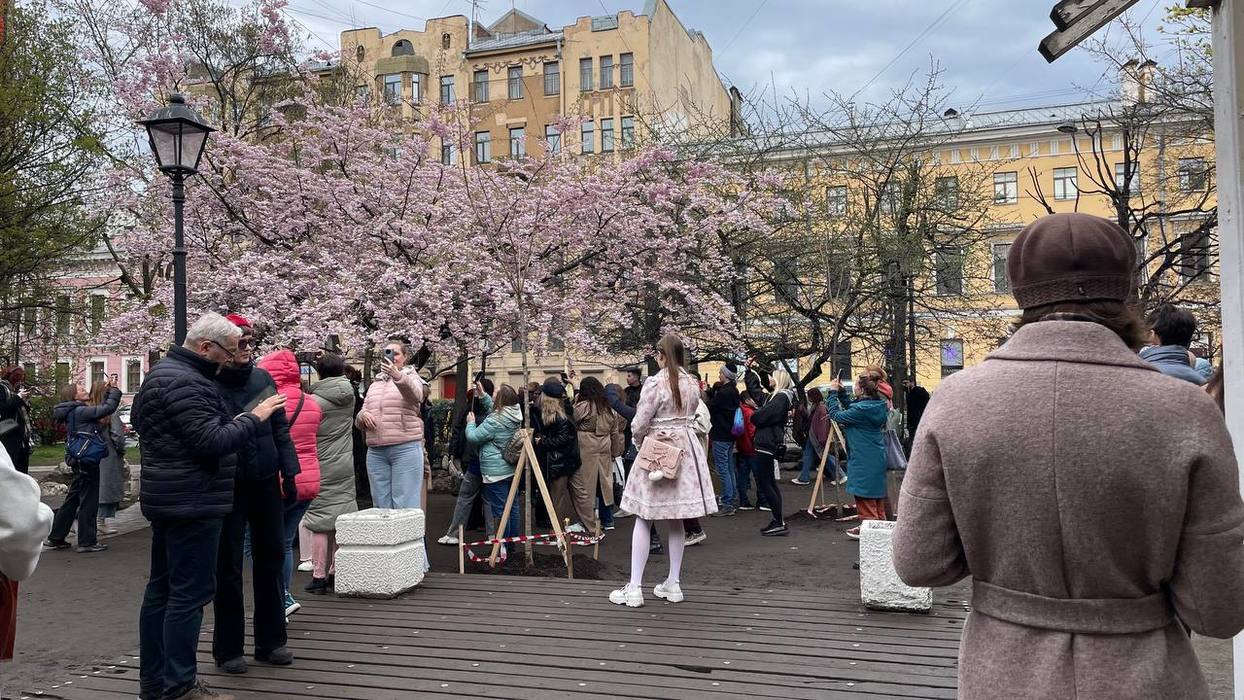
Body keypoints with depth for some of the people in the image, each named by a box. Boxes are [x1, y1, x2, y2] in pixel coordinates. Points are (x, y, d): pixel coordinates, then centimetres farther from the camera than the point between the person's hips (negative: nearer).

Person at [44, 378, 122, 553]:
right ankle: (87, 542, 3)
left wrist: (107, 391, 12)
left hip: (80, 462, 10)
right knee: (89, 501, -2)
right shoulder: (79, 411, -14)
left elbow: (101, 409, 18)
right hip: (87, 461, -10)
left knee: (72, 499, 16)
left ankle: (55, 538, 24)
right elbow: (108, 408, -22)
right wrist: (114, 390, -9)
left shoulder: (76, 412, 14)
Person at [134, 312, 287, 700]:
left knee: (161, 588, 15)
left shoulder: (162, 373, 15)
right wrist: (253, 417, -15)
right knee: (190, 593, -5)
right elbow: (212, 442, -25)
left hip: (166, 500, 11)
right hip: (191, 503, -11)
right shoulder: (184, 383, -19)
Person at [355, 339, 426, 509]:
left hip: (406, 449, -5)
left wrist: (398, 376, -39)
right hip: (375, 452, 5)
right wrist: (362, 415, -4)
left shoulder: (411, 378, 6)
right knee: (381, 506, 8)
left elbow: (415, 394, -20)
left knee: (406, 506, -8)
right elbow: (359, 423, 20)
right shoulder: (374, 385, 21)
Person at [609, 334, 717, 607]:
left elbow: (639, 424, -11)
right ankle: (673, 584, 20)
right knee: (677, 520, 13)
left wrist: (641, 441, 8)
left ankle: (634, 588, 2)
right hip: (686, 451, 5)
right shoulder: (693, 383, 3)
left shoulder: (655, 383, -14)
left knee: (644, 519, 1)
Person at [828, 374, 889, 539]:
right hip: (877, 459, 9)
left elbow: (836, 415, -16)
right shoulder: (880, 405, 3)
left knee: (864, 496, 3)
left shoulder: (862, 409, -24)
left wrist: (833, 392, -8)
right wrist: (841, 392, 8)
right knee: (877, 494, 18)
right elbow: (851, 409, 15)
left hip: (863, 461, -9)